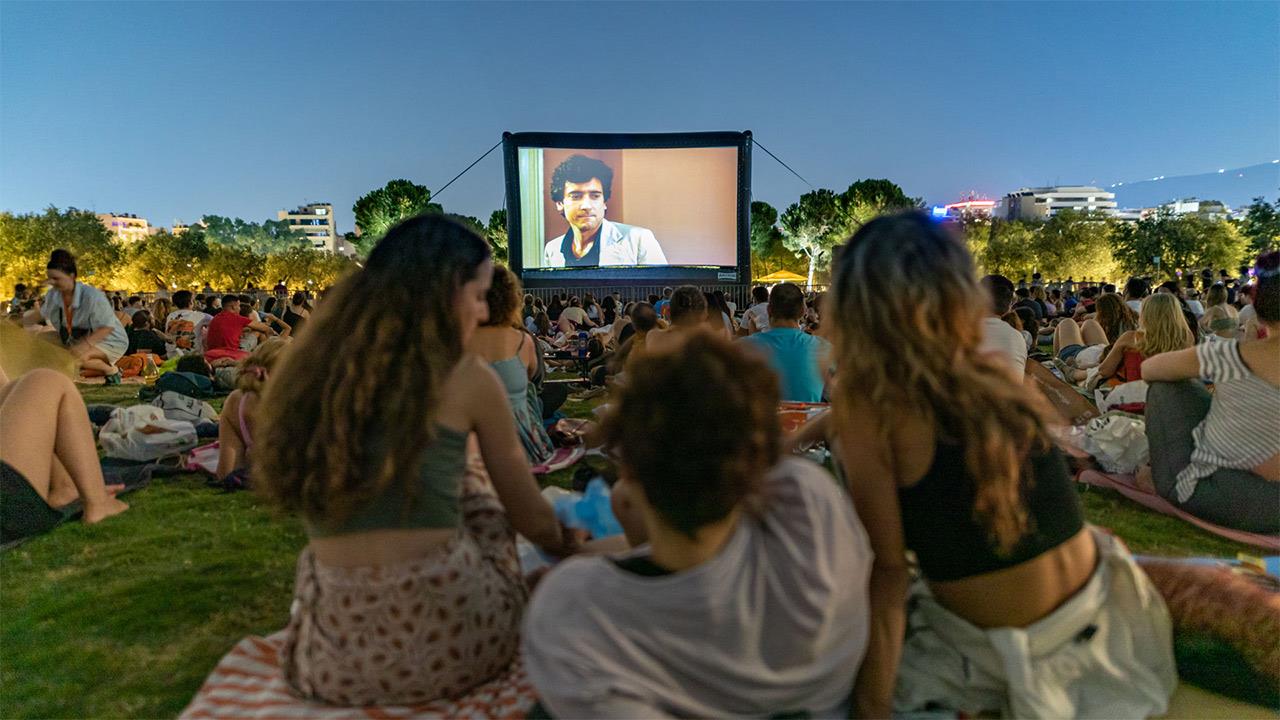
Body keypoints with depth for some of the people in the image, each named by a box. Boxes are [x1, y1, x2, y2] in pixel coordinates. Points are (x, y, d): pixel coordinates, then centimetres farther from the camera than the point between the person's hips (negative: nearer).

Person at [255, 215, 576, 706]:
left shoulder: (307, 369, 2)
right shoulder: (465, 378, -8)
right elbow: (531, 518, 4)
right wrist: (568, 546, 28)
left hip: (335, 662, 4)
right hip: (450, 638, -3)